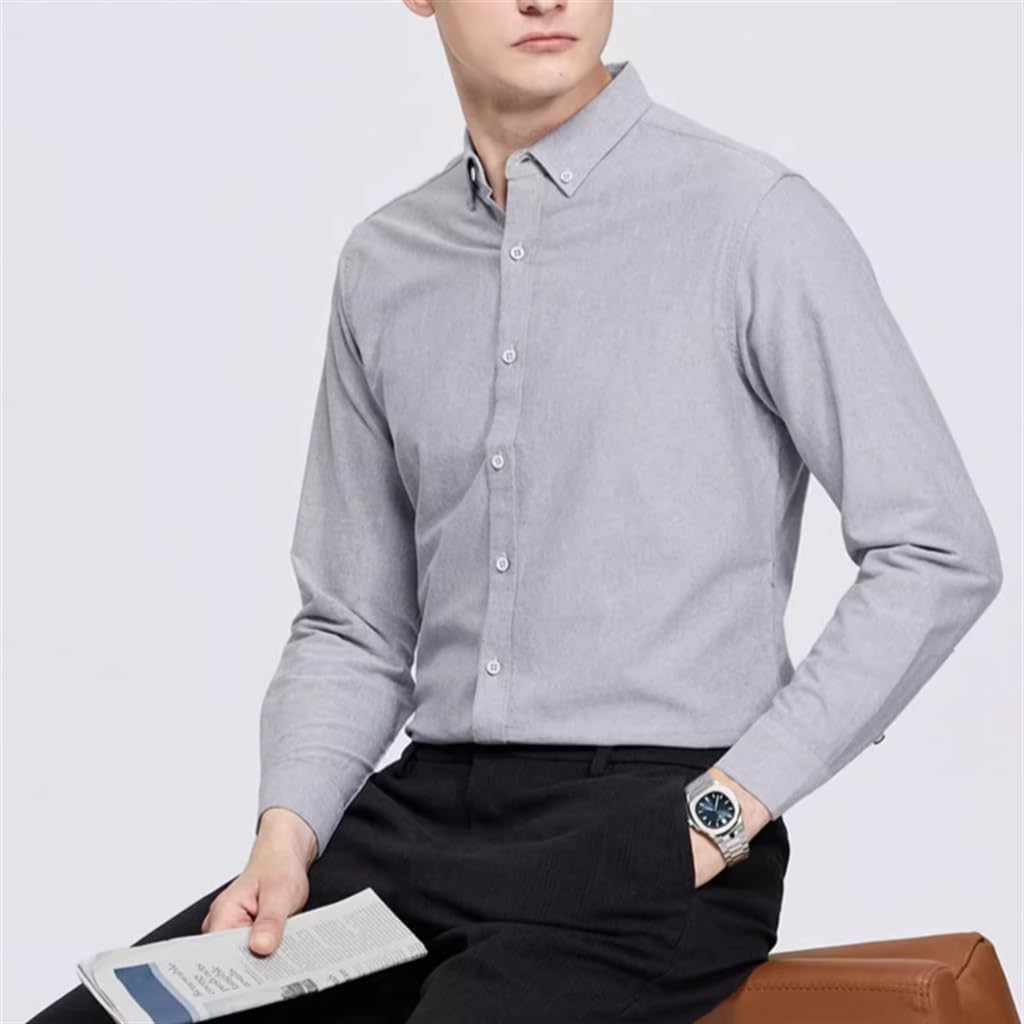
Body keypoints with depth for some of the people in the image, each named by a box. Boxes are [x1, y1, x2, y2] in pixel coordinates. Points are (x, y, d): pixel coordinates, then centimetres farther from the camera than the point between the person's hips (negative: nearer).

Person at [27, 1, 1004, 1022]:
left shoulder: (754, 219, -5)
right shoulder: (383, 264, 12)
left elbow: (941, 554, -6)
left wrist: (725, 809, -10)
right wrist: (287, 832, -2)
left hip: (654, 836, -5)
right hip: (425, 814, 5)